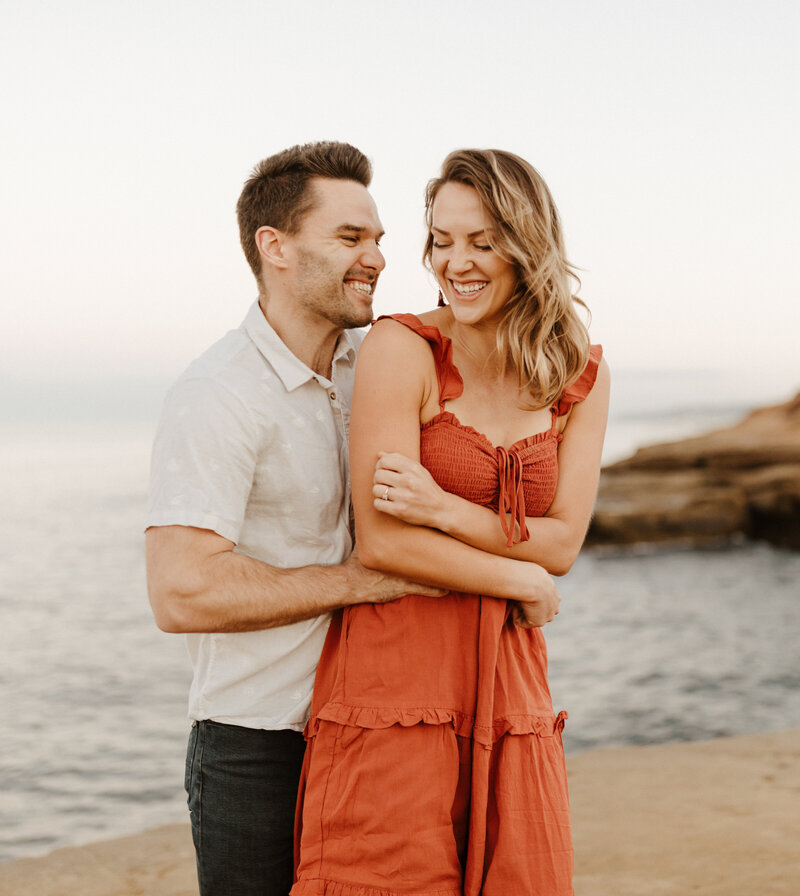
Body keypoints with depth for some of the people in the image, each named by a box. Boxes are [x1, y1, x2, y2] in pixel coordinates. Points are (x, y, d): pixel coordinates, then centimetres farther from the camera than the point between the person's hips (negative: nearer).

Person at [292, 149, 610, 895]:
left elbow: (562, 543, 1)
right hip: (393, 682, -4)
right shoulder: (401, 349, -8)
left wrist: (441, 508, -14)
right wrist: (522, 581, -5)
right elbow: (382, 542, -13)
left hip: (510, 685, 4)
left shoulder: (581, 375, 7)